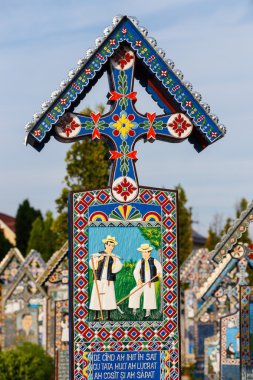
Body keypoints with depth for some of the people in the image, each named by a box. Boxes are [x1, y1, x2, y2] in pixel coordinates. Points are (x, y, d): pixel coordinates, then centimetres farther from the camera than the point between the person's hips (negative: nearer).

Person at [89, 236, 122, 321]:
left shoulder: (115, 257, 8)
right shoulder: (98, 255, 6)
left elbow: (115, 270, 0)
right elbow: (93, 266, 0)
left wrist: (115, 261, -14)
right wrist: (98, 260, -15)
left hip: (109, 281, 1)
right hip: (99, 280, -1)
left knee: (108, 297, -4)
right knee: (97, 297, -4)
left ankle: (108, 316, 3)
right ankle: (96, 316, 1)